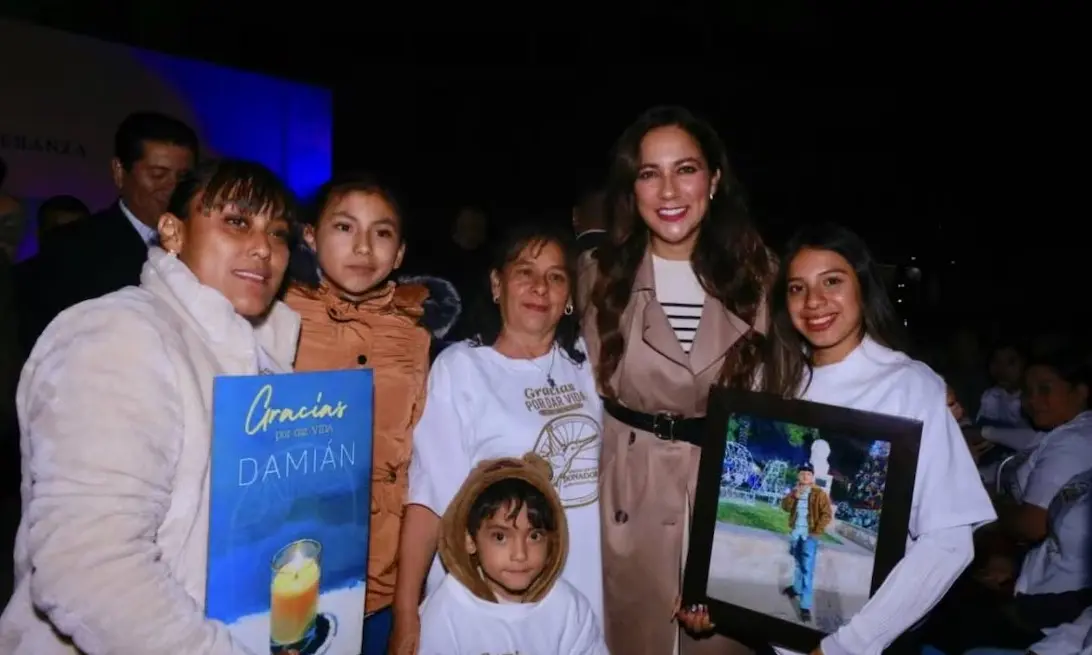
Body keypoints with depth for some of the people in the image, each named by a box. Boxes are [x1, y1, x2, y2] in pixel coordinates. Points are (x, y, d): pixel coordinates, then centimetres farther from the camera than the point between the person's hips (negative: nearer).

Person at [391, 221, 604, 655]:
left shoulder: (586, 363, 3)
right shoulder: (460, 368, -8)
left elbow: (607, 466, 11)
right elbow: (430, 497, -12)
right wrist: (406, 613, -15)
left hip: (580, 597, 4)